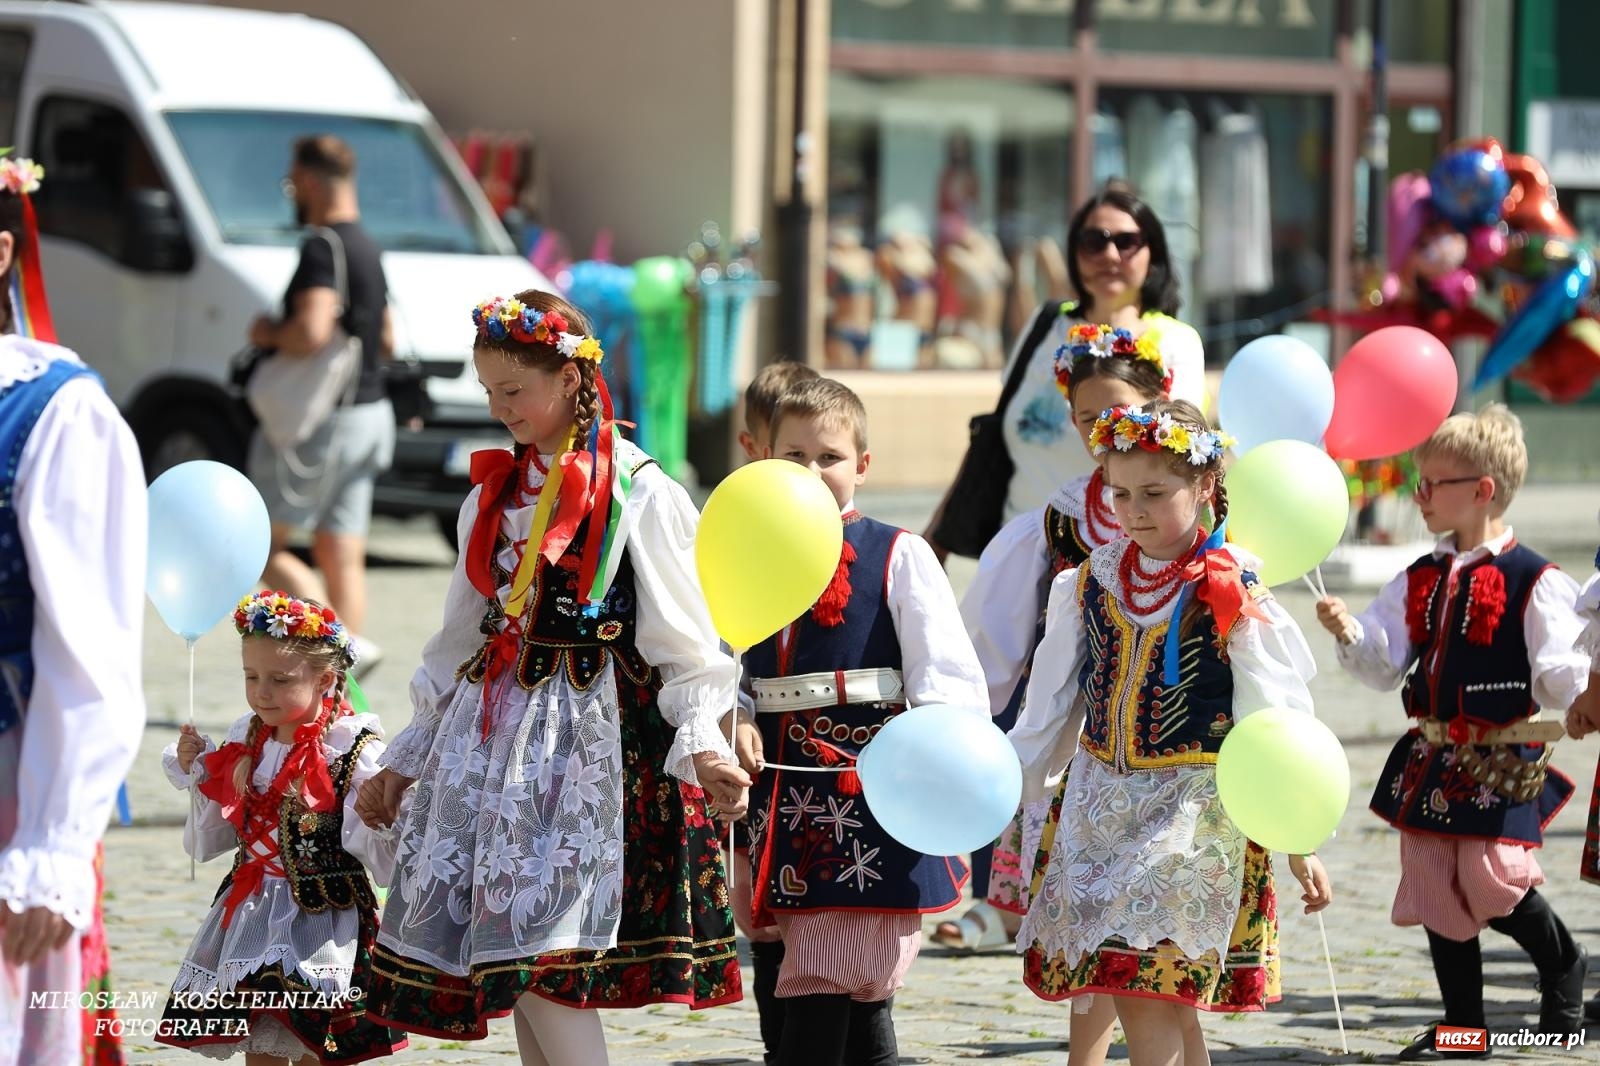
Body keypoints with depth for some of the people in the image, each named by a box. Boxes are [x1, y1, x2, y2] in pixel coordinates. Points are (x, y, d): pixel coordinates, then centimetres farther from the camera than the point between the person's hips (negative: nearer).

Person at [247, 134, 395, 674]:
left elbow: (311, 332, -30)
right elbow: (385, 340, 24)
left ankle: (343, 642, -17)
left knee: (259, 547, -2)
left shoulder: (323, 248, -16)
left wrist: (270, 335, -10)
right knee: (341, 556, 8)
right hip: (367, 412, 9)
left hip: (321, 422, -9)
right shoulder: (365, 248, 15)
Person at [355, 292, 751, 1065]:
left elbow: (684, 642, -7)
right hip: (495, 728, 7)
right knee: (513, 970, 3)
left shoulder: (638, 494, -5)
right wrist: (405, 761, 22)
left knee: (544, 966, -16)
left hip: (590, 736, -7)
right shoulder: (494, 494, 14)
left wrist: (701, 745, -21)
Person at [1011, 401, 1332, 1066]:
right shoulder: (1092, 582, 6)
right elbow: (1052, 707, 15)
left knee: (1149, 999, -13)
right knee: (1166, 1005, 5)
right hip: (1100, 804, 5)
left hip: (1194, 807, -5)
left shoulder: (1233, 598, -8)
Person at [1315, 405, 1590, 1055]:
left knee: (1493, 882, -16)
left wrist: (1584, 685, -32)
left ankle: (1561, 965, 14)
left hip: (1503, 758, -6)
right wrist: (1351, 636, -8)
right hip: (1431, 754, 6)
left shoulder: (1533, 582, -8)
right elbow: (1384, 665, 10)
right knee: (1436, 891, 7)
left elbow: (1554, 673, -11)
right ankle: (1463, 1023, 19)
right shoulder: (1419, 582, 11)